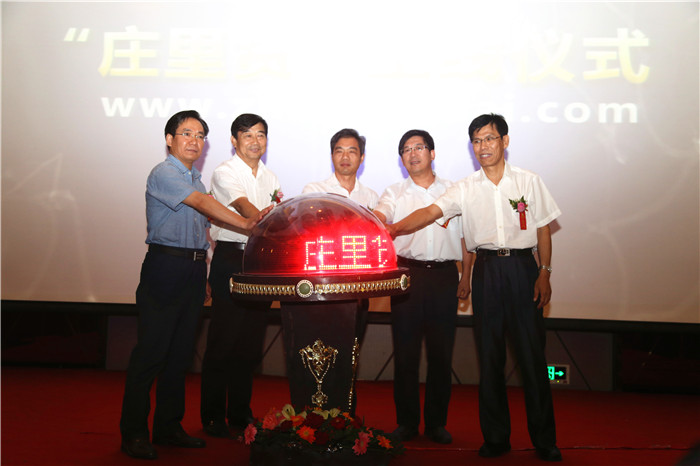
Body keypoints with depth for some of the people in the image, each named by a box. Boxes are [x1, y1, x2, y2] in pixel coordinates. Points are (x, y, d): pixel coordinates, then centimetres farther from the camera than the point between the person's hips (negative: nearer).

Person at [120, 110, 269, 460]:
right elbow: (202, 203, -19)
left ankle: (169, 427, 21)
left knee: (181, 351, 11)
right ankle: (134, 433, 6)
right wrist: (245, 223, -25)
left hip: (194, 269, 8)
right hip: (165, 265, -7)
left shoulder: (196, 178, 19)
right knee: (151, 350, -5)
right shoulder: (163, 173, -6)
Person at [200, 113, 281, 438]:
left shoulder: (270, 177, 16)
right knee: (223, 340, -1)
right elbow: (246, 210, -20)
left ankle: (240, 412, 23)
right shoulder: (225, 173, -4)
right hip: (230, 258, -6)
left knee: (251, 341, 10)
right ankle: (213, 417, 12)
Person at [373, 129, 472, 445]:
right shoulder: (395, 193, 10)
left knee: (441, 352, 5)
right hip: (407, 274, 0)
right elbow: (377, 218, -9)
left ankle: (436, 422, 19)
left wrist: (466, 277, 8)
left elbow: (465, 237, 14)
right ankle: (406, 422, 17)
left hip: (444, 276, 1)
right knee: (405, 351, 3)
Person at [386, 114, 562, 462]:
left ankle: (544, 439, 15)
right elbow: (431, 211, -9)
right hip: (486, 271, 1)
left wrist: (544, 273, 0)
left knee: (532, 353, 1)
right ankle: (495, 437, 18)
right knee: (489, 355, 5)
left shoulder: (528, 182, 4)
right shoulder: (465, 188, 4)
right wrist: (397, 228, -26)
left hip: (522, 267, -1)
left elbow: (543, 229, 7)